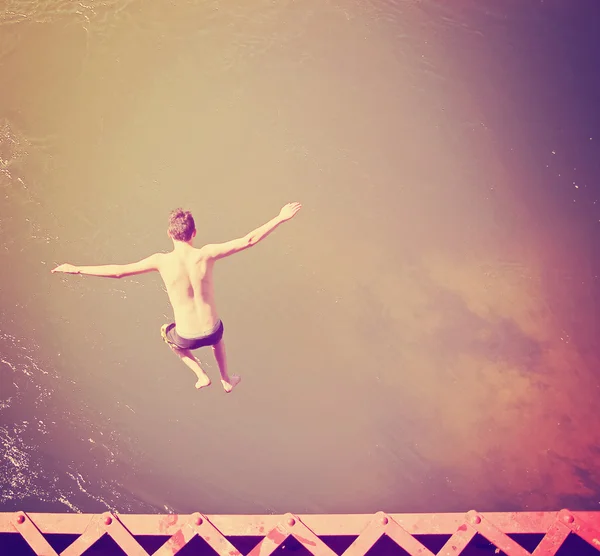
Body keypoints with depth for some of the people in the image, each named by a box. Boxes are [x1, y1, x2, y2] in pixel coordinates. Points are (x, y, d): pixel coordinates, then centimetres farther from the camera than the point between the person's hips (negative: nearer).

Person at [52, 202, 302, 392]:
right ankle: (227, 380, 54)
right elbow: (249, 240, -13)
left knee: (167, 332, 37)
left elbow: (118, 271, -11)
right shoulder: (206, 254, -15)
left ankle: (202, 376, 33)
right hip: (211, 332, 1)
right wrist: (280, 218, -4)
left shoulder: (162, 261, -16)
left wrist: (76, 269, 0)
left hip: (186, 338, -1)